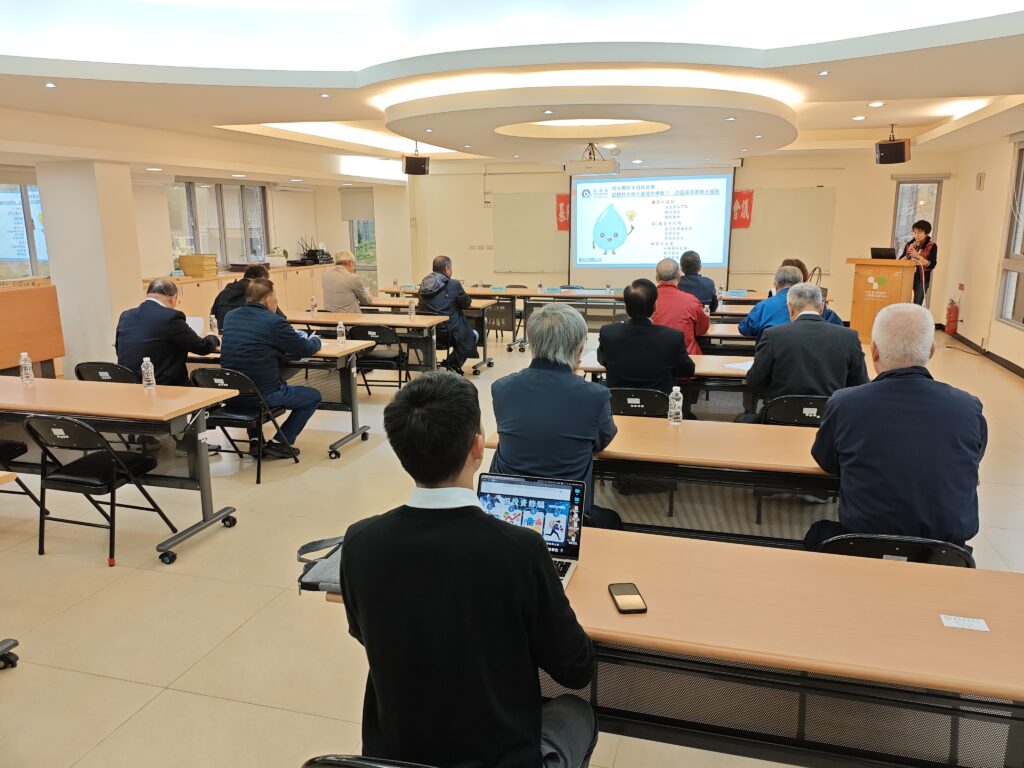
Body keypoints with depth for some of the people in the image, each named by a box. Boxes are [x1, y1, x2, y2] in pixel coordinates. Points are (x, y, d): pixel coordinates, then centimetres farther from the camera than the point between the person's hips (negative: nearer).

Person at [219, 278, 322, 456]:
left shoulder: (230, 316, 6)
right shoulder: (274, 322, -14)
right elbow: (306, 350, -4)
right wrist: (316, 340, 20)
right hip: (263, 394, -7)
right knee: (313, 396, 14)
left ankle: (254, 440, 32)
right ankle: (279, 443, 10)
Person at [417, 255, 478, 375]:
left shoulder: (424, 284, 1)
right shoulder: (454, 285, -17)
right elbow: (466, 303, -5)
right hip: (449, 332, -7)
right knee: (474, 335, 23)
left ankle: (452, 362, 26)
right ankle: (453, 364, 12)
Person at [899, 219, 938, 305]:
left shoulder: (932, 246, -1)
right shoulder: (909, 243, 9)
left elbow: (932, 264, -9)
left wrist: (918, 256, -17)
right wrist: (907, 254, -10)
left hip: (922, 279, -3)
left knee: (917, 304, -7)